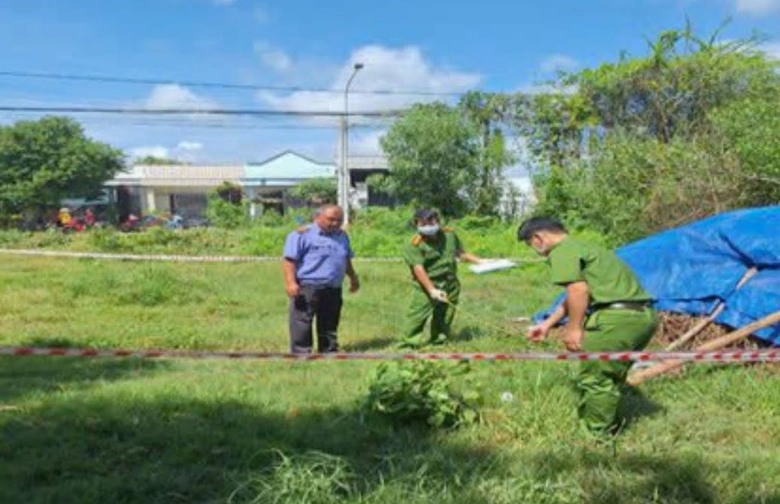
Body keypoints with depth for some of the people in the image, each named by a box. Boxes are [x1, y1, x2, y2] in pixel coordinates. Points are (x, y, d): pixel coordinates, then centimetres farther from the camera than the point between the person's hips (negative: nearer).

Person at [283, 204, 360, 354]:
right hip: (306, 288, -6)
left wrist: (353, 278, 29)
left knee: (329, 326, 14)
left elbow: (347, 261, 29)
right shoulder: (302, 234, -6)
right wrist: (291, 283, -20)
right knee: (302, 325, -5)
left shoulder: (342, 236, 16)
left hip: (333, 290, 6)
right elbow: (290, 260, -11)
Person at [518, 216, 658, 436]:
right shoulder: (580, 247, 28)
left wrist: (574, 328, -9)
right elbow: (573, 297, 34)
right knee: (610, 375, 23)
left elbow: (578, 290, -17)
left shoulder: (562, 252, -4)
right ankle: (607, 427, 34)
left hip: (619, 317, -10)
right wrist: (547, 324, 38)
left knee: (595, 378, 3)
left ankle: (598, 435, 13)